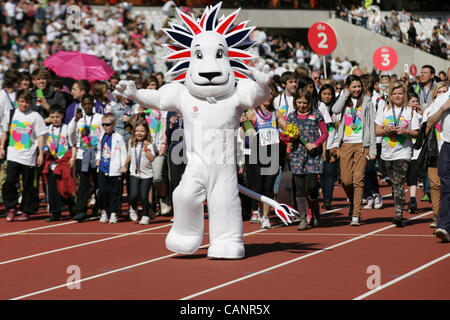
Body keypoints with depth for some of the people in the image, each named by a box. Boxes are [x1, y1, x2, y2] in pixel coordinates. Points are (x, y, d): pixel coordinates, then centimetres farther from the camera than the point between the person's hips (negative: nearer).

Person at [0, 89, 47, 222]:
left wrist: (41, 154, -6)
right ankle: (11, 208, 7)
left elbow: (40, 135, -1)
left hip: (29, 157, -2)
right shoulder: (12, 113, 7)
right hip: (13, 155, 2)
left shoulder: (35, 116, -2)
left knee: (28, 185, 4)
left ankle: (25, 211, 15)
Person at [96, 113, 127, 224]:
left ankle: (113, 213, 8)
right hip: (103, 169, 5)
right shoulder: (101, 137, 11)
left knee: (114, 192, 1)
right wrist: (98, 159, 13)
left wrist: (123, 166, -14)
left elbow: (123, 153, -6)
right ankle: (104, 212, 16)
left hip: (114, 171, -5)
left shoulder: (118, 138, -5)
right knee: (102, 191, 5)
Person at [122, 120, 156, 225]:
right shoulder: (131, 143, 5)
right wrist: (124, 166, 28)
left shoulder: (149, 144, -8)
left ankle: (145, 216, 15)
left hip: (147, 174, -3)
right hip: (134, 173, 3)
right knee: (133, 195, -11)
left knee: (144, 196, -5)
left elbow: (152, 158, -22)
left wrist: (146, 149, -31)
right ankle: (133, 209, 21)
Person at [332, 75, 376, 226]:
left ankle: (356, 215, -7)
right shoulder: (344, 99, 12)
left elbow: (371, 126, 3)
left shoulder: (366, 101, 5)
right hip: (346, 144, 2)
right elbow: (335, 110, -12)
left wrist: (373, 149, -3)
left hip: (362, 144, -2)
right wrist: (346, 94, -5)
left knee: (358, 180, -8)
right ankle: (353, 203, 28)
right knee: (346, 180, -1)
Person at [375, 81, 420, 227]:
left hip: (403, 152, -4)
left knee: (399, 183, -16)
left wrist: (405, 131, -15)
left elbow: (416, 133, 3)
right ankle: (398, 209, 26)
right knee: (394, 183, 13)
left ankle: (399, 214, -22)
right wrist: (386, 130, -11)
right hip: (387, 152, 4)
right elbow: (377, 131, 8)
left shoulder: (410, 111, 2)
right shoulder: (384, 110, 9)